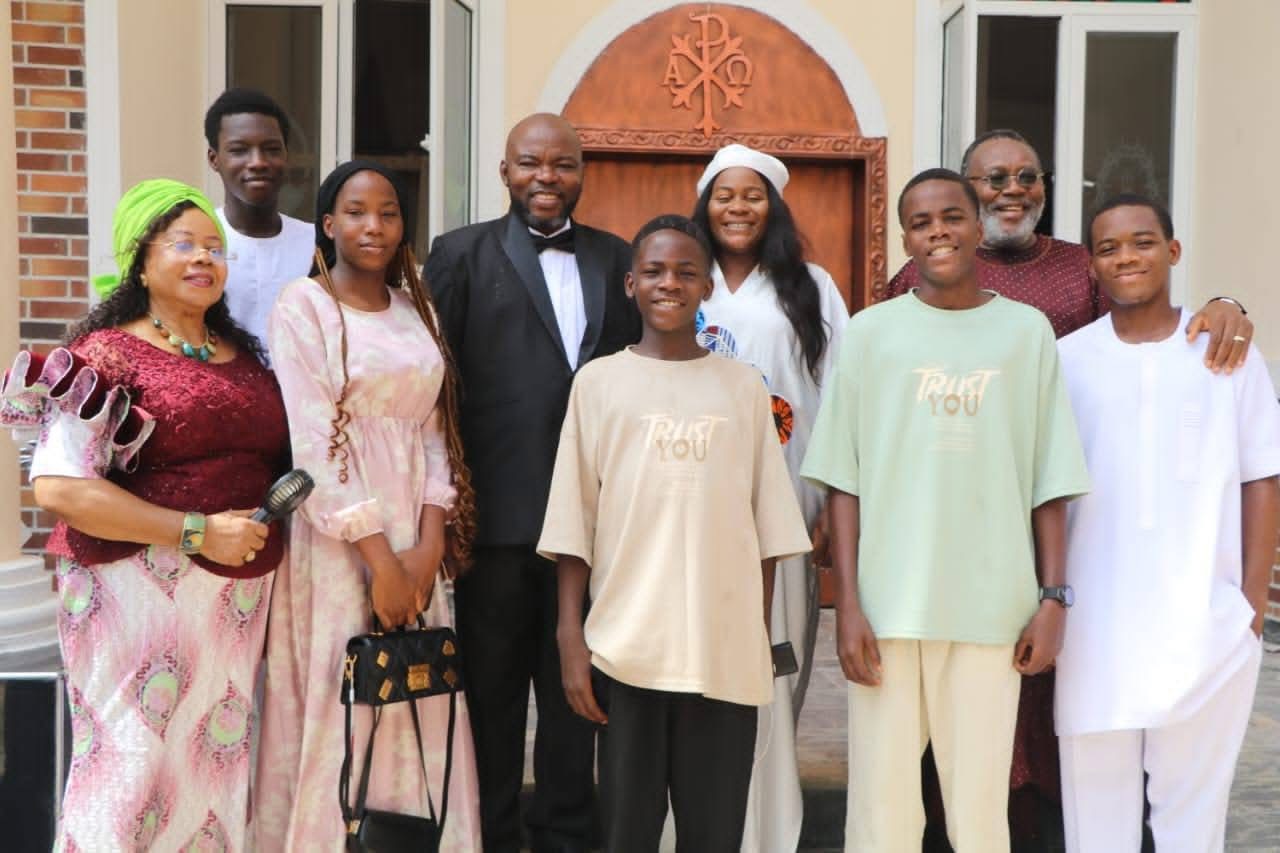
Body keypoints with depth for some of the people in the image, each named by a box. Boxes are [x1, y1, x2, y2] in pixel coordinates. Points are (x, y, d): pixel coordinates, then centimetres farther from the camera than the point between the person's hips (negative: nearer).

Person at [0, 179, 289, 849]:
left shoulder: (245, 357, 13)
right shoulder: (105, 356, -5)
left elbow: (279, 461, 22)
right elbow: (59, 487, -16)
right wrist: (197, 532, -18)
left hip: (239, 597, 6)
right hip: (140, 590, -5)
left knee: (217, 767, 10)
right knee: (135, 765, -3)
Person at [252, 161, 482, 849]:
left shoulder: (416, 311, 12)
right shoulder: (302, 306, -4)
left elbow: (435, 433, 8)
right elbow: (311, 445, -11)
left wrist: (428, 549, -5)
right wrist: (380, 559, -14)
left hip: (413, 542, 5)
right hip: (333, 539, -5)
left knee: (419, 716, 7)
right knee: (333, 713, 1)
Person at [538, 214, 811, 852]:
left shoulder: (743, 386, 9)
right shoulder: (599, 381, 5)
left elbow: (767, 526, 9)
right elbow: (572, 524, 3)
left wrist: (762, 639, 6)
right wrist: (571, 637, -2)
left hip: (727, 652, 1)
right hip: (627, 647, -1)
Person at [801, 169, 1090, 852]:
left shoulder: (1027, 330, 8)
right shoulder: (871, 331, 6)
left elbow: (1050, 483, 8)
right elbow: (843, 481, 3)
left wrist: (1053, 598, 2)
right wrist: (847, 605, -3)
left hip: (993, 608, 1)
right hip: (888, 605, 0)